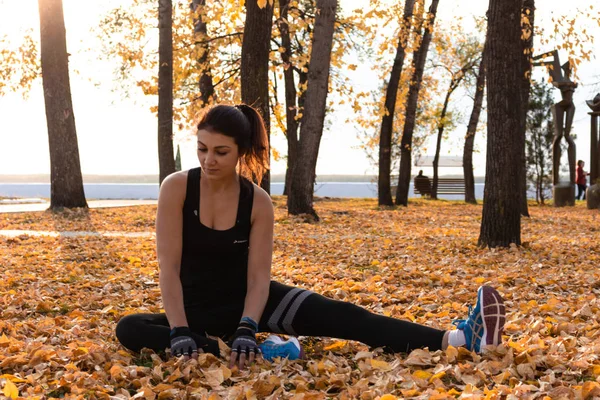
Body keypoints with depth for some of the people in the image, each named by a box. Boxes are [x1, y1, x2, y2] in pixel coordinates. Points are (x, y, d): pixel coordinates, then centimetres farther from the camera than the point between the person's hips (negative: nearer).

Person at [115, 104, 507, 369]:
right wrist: (180, 333, -30)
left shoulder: (258, 202, -12)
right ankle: (223, 348, -34)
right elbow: (169, 268, -19)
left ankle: (458, 339, -29)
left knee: (339, 316, -20)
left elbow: (259, 276, -15)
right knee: (129, 329, -30)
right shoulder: (176, 188, -16)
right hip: (197, 307, 0)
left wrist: (246, 330, -33)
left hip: (248, 298, 0)